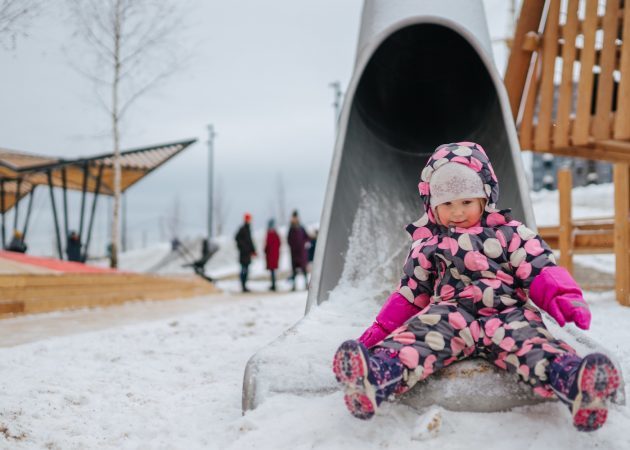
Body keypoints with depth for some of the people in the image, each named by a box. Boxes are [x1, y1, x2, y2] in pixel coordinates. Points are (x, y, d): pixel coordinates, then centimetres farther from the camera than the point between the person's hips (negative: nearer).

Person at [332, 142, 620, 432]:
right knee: (417, 333, -32)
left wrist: (565, 299, -12)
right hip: (449, 313, 1)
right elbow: (411, 291, 24)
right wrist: (383, 327, 15)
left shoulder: (509, 233, 14)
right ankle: (378, 374, -61)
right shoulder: (427, 245, 20)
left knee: (529, 340, -34)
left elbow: (540, 270, 7)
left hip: (507, 313, 0)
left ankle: (574, 382, -64)